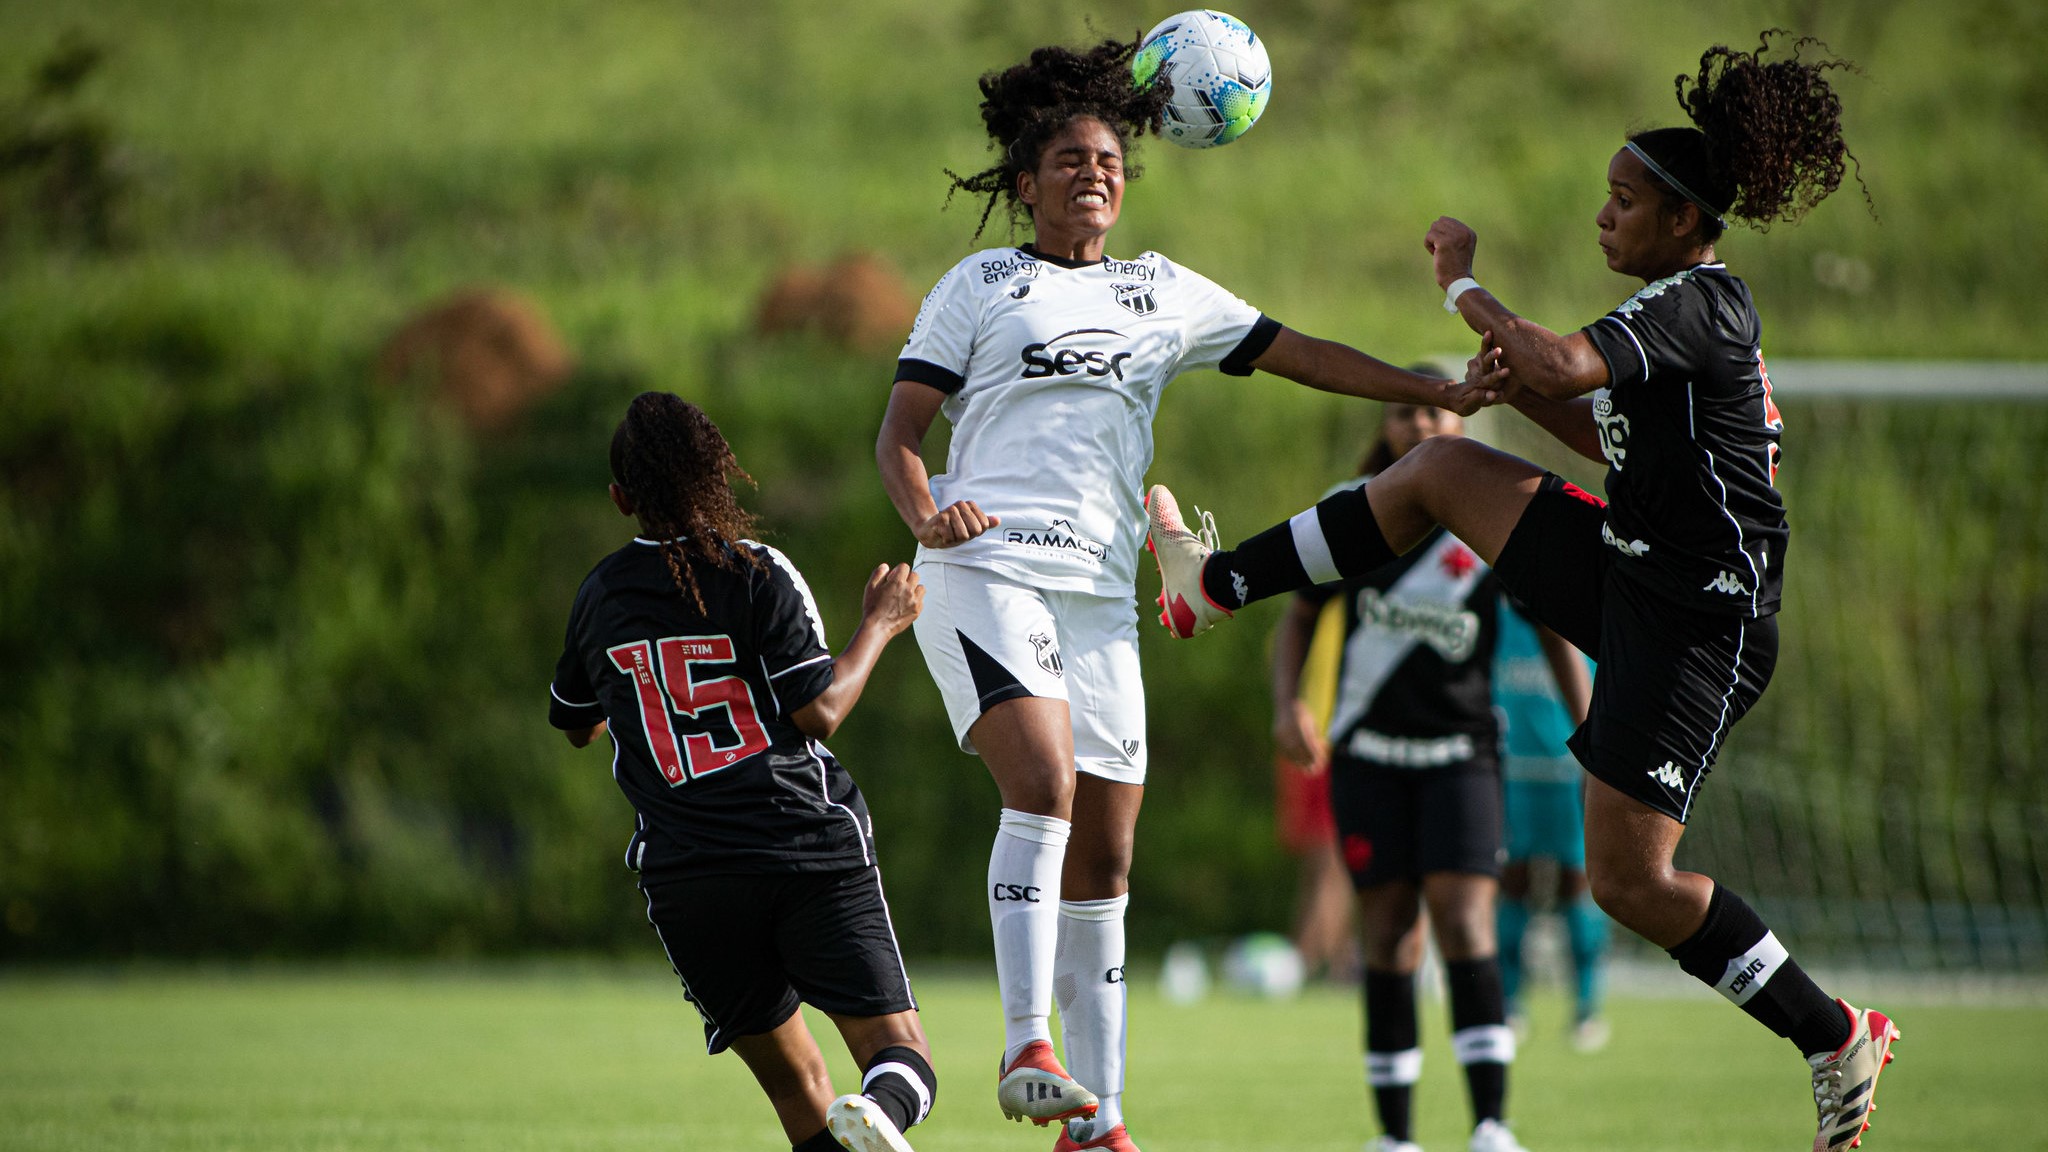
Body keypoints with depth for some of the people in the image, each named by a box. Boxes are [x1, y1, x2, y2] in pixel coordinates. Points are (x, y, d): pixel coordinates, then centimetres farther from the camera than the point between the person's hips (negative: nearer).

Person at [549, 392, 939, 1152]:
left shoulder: (600, 596, 10)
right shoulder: (756, 575, -2)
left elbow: (576, 724, 26)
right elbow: (819, 711, -9)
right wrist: (879, 625, 5)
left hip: (685, 880, 3)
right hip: (812, 853, -3)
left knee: (795, 1084, 13)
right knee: (897, 1050, -6)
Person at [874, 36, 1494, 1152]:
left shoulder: (1162, 293, 20)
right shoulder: (980, 284, 10)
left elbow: (1296, 352, 24)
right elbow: (899, 430, 5)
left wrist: (1439, 392, 17)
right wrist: (923, 511, -15)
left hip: (1101, 592, 5)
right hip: (987, 568, -5)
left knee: (1104, 857, 3)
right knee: (1043, 787, -26)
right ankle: (1026, 1050, -27)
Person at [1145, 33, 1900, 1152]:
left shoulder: (1698, 305, -18)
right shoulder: (1688, 307, 12)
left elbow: (1564, 363, -33)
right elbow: (1610, 433, 22)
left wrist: (1464, 285, -17)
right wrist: (1518, 384, 4)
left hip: (1694, 625, -10)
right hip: (1629, 572, 10)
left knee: (1627, 880, -10)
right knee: (1437, 469, 13)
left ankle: (1839, 1039, 1)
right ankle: (1215, 585, 24)